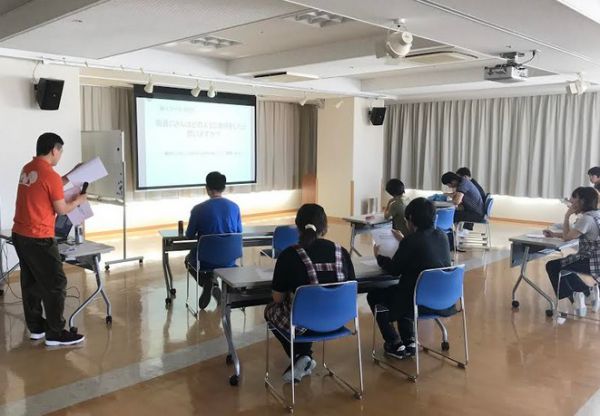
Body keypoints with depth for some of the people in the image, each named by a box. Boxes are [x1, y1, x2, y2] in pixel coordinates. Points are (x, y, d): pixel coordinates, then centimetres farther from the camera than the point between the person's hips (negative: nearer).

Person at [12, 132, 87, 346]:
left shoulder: (27, 168, 9)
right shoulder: (51, 175, -17)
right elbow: (61, 209, -10)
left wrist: (70, 176, 25)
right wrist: (78, 201, 8)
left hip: (19, 234, 9)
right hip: (39, 239, -9)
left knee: (31, 282, 16)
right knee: (55, 285, -2)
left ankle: (36, 327, 26)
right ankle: (55, 334, 3)